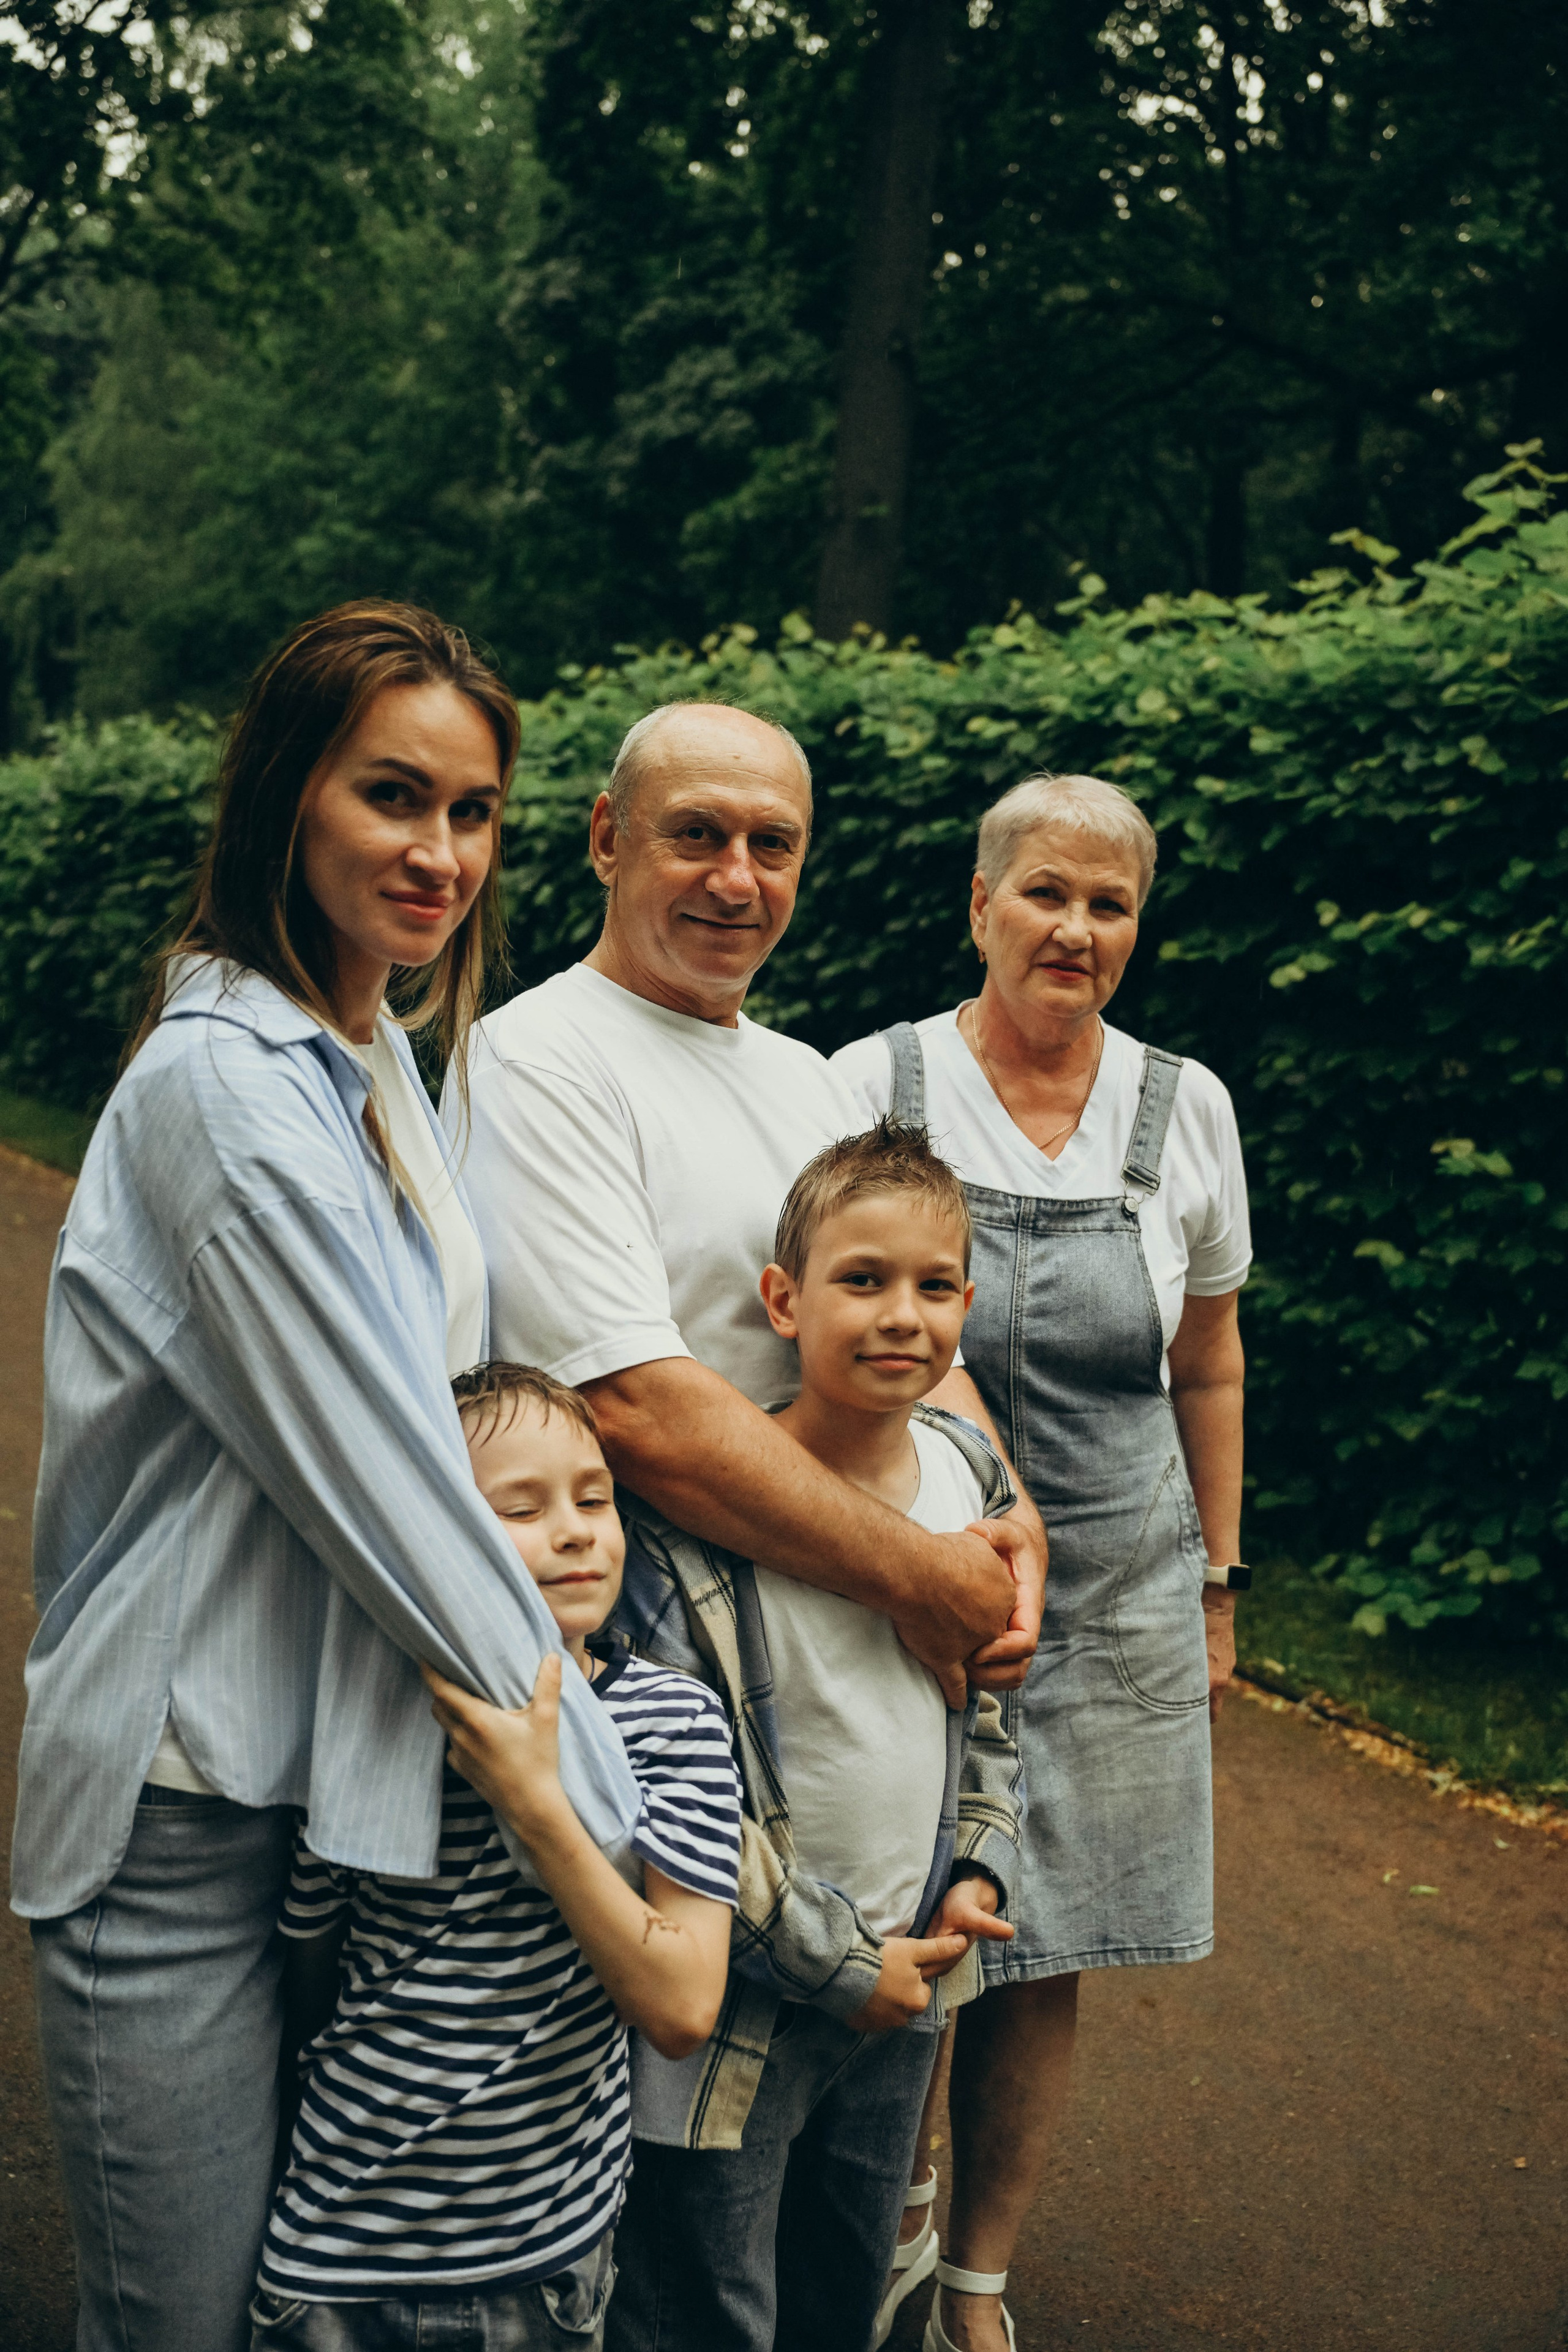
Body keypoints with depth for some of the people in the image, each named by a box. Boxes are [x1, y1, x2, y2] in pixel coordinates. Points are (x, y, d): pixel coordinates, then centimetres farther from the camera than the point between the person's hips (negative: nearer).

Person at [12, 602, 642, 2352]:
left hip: (336, 1776, 8)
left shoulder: (372, 1060, 9)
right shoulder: (223, 1082, -20)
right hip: (192, 1811, -8)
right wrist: (598, 1796, -15)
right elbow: (381, 1486, -22)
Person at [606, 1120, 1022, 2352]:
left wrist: (979, 1871, 1)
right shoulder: (697, 1512, -22)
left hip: (900, 1988, 6)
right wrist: (834, 1960, -17)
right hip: (736, 2007, -6)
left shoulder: (971, 1477, 0)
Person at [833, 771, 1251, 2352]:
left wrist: (1214, 1586, 14)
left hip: (1115, 1599, 2)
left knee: (1041, 1962, 10)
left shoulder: (1184, 1108, 2)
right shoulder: (871, 1085, -6)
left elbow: (1206, 1370, 12)